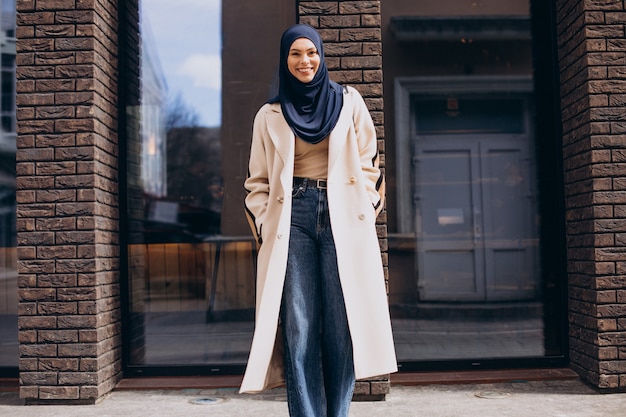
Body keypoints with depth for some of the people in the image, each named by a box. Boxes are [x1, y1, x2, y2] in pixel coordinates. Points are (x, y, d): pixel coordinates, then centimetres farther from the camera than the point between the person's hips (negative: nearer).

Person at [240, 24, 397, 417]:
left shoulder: (348, 101, 11)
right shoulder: (270, 115, 12)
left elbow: (368, 162, 11)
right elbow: (258, 181, 13)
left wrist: (363, 210, 1)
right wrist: (266, 225, 0)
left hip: (343, 221, 0)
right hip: (293, 219, 0)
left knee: (342, 323, -3)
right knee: (299, 325, -4)